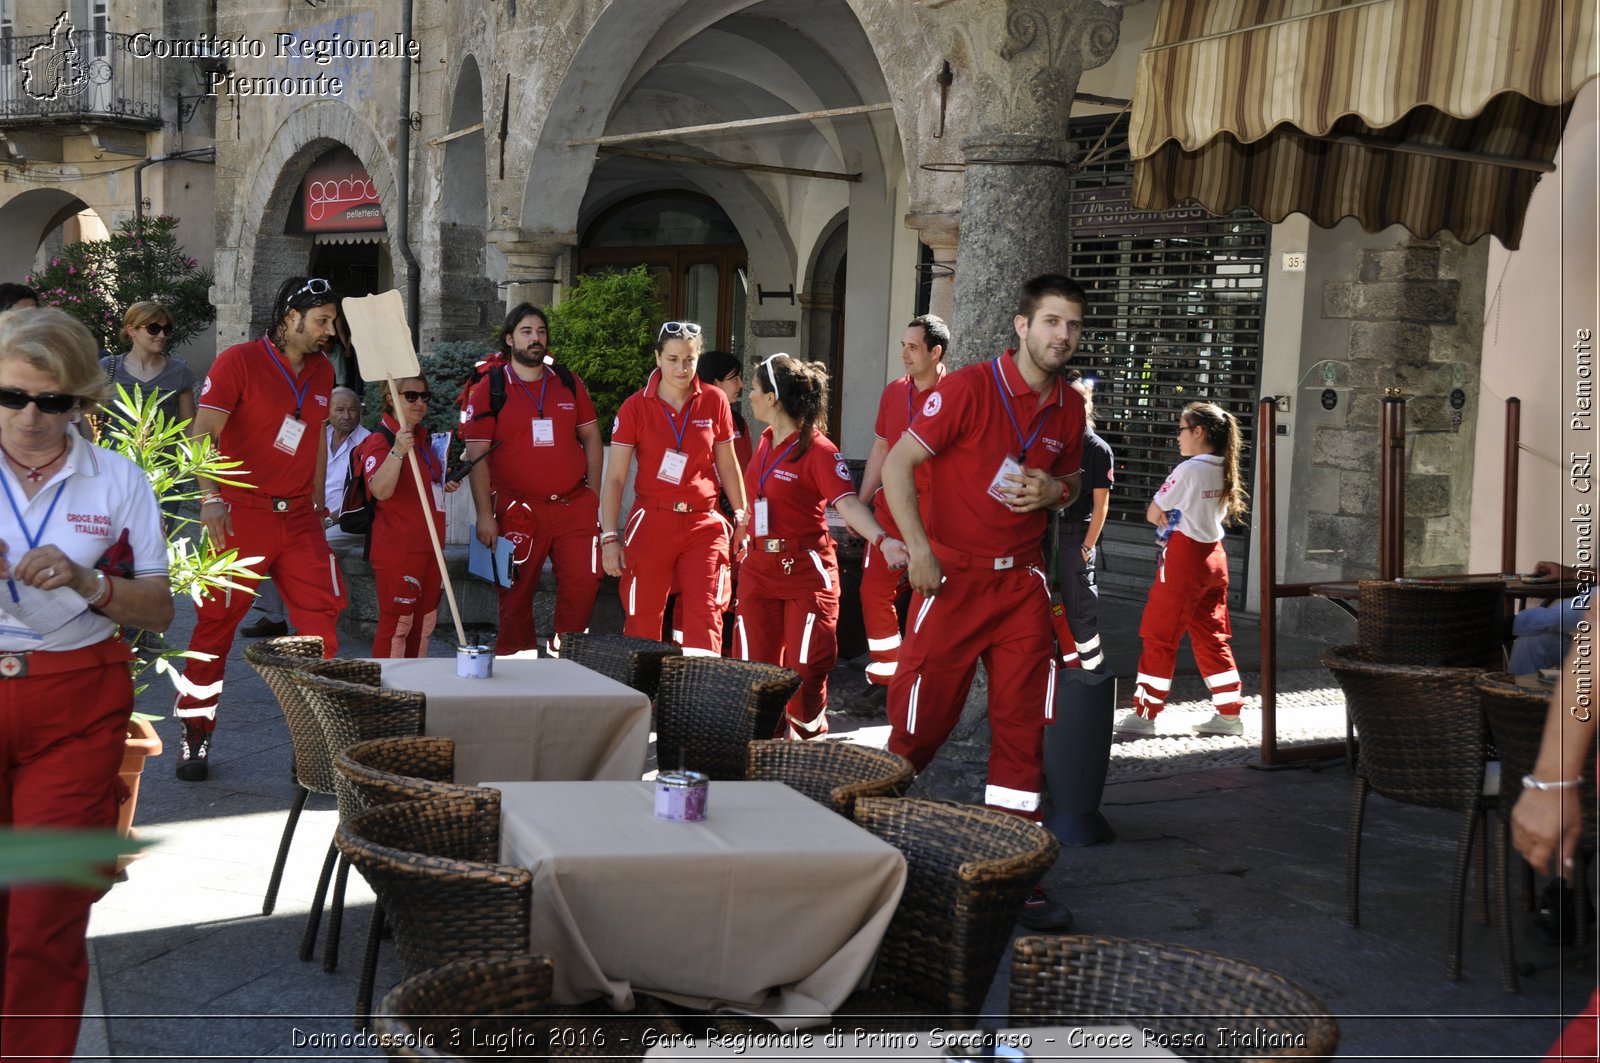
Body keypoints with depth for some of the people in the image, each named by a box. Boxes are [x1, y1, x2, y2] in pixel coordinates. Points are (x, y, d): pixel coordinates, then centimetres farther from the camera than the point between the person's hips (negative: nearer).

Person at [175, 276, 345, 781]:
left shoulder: (322, 371, 11)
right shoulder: (239, 361, -7)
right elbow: (203, 432, -14)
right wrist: (211, 498, -26)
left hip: (299, 520, 5)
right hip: (242, 515, -5)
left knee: (321, 619, -2)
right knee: (216, 623, 3)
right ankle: (194, 736, 16)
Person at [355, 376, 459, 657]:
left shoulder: (422, 439, 15)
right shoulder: (379, 441, -13)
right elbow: (380, 490, -31)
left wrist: (443, 487, 13)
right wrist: (398, 451, -42)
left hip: (428, 547, 9)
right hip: (397, 550, -9)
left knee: (425, 622, 16)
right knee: (397, 623, -4)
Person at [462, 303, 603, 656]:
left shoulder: (568, 382, 11)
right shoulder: (490, 388, 0)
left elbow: (591, 437, 16)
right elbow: (477, 454, -4)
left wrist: (593, 494, 9)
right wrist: (484, 514, -9)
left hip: (574, 505, 3)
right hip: (518, 509, -2)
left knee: (583, 584, -4)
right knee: (517, 592, 4)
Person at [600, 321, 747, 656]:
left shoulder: (714, 401, 3)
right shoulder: (635, 407, -2)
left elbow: (728, 464, 13)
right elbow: (615, 478, -2)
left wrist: (742, 517, 11)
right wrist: (609, 536, -8)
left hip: (703, 524, 1)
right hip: (651, 523, -1)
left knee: (704, 616, -9)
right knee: (643, 620, 1)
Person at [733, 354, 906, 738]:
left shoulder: (818, 450, -16)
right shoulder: (766, 442, 8)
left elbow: (847, 502, -28)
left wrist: (883, 541, -44)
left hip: (806, 572, -7)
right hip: (760, 568, 7)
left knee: (805, 668, -3)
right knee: (754, 665, 6)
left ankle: (808, 740, 20)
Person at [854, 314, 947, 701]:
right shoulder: (893, 393, 10)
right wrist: (860, 504, 17)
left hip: (931, 513, -6)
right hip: (889, 508, 6)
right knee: (873, 590, 5)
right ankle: (884, 677, 17)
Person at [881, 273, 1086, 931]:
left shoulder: (1069, 407, 8)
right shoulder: (968, 388, -10)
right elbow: (897, 464, -9)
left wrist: (1053, 490, -2)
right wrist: (918, 548, -15)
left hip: (1022, 584, 5)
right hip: (954, 579, -5)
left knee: (1023, 728, 3)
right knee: (922, 722, 0)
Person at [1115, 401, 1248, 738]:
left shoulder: (1188, 470, -15)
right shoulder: (1225, 471, 8)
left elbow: (1153, 514, -8)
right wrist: (1178, 520, 3)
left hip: (1183, 558, -8)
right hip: (1214, 556, 8)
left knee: (1159, 637, 0)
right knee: (1211, 638, 13)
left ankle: (1144, 714, 3)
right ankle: (1229, 713, 15)